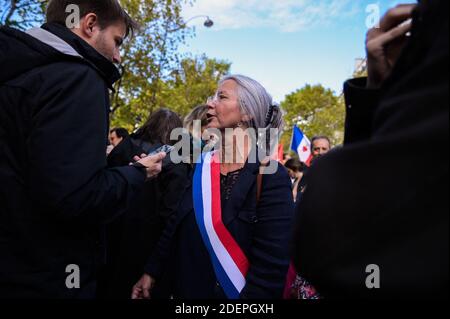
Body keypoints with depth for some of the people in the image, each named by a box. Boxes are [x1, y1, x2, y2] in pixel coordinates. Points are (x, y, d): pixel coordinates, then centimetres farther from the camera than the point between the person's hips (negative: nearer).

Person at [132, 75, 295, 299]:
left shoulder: (270, 176, -20)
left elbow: (271, 267, -22)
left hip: (229, 293, -5)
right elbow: (176, 227, 7)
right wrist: (152, 272, 7)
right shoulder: (201, 165, 0)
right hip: (184, 290, 6)